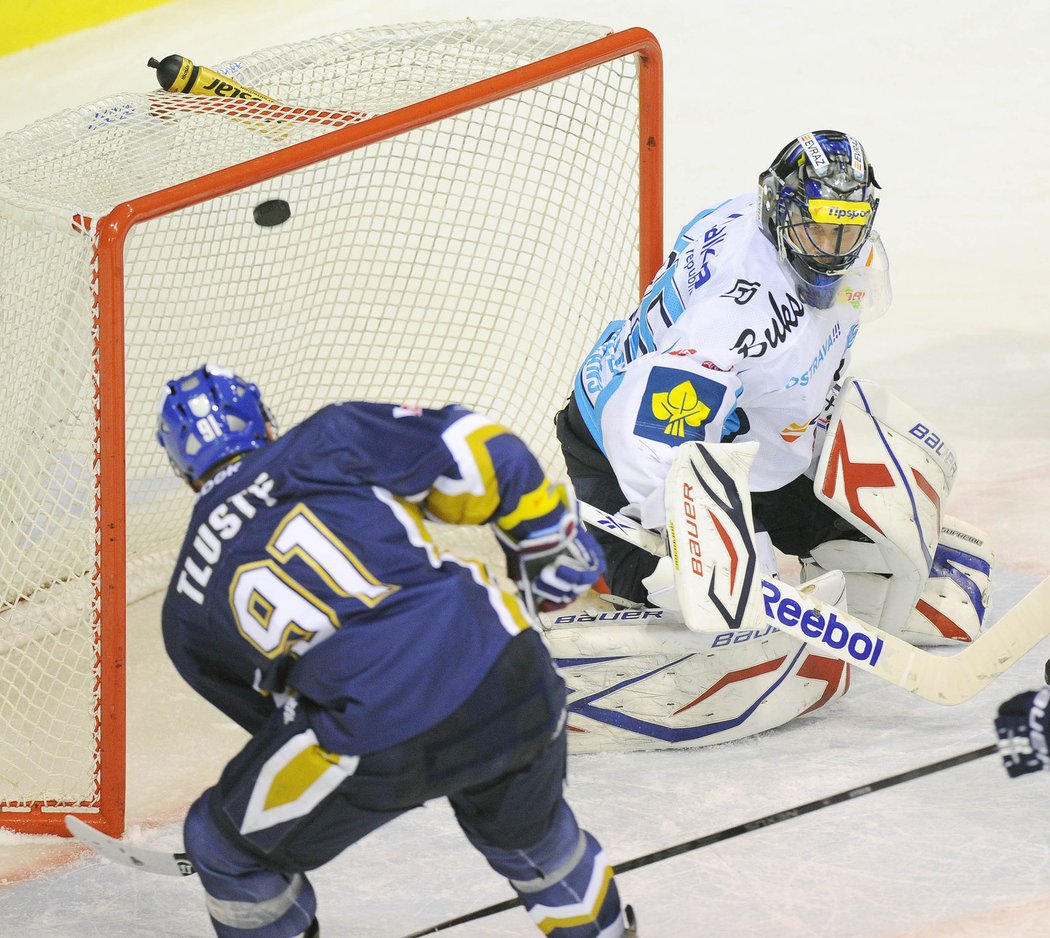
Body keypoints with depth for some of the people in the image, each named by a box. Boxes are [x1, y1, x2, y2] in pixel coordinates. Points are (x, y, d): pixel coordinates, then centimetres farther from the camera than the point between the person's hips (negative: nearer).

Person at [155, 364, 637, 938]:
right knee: (529, 834, 34)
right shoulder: (328, 440, 13)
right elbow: (471, 449, 3)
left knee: (228, 846, 23)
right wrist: (548, 536, 17)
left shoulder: (188, 606, 19)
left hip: (378, 747, -2)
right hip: (506, 674, 2)